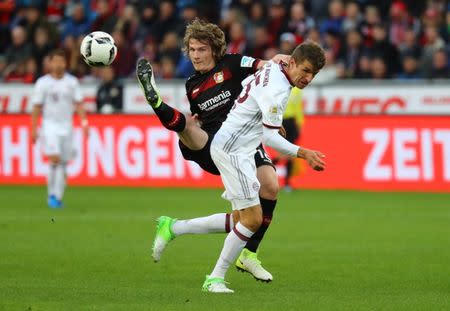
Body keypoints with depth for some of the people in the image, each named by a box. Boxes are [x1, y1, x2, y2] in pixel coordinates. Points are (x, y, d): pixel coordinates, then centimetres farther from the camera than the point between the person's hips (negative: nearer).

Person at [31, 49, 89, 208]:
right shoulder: (42, 83, 0)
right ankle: (52, 194, -8)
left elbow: (78, 104, 3)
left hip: (66, 126, 3)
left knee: (63, 164, 3)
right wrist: (33, 130, -2)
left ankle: (58, 197, 11)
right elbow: (36, 108, 2)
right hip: (50, 125, -3)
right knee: (54, 159, -19)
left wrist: (84, 122, -10)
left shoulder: (72, 82, 5)